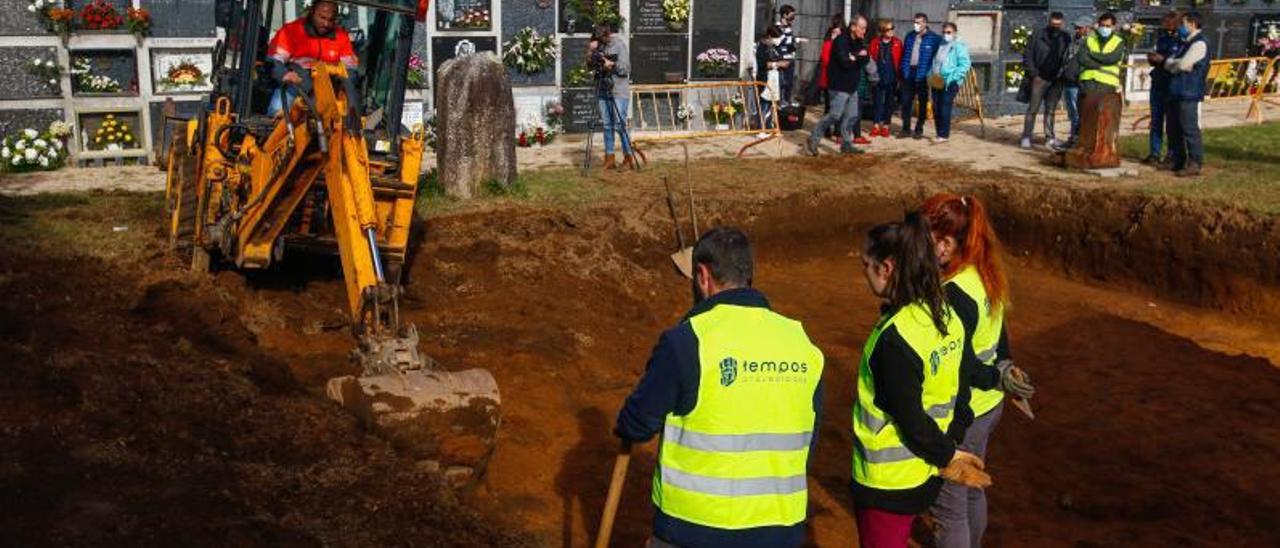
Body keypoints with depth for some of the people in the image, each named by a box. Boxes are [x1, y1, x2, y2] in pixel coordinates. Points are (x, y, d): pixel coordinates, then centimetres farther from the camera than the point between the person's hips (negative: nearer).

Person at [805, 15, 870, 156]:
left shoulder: (858, 42, 12)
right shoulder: (841, 41, -15)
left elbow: (866, 59, 2)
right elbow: (845, 62, -25)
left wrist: (854, 57, -17)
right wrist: (859, 57, -8)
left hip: (852, 86, 9)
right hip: (839, 86, -9)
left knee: (852, 116, 8)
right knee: (835, 115, -10)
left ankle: (846, 144, 17)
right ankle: (813, 140, 0)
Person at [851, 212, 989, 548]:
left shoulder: (894, 338, -29)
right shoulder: (946, 318, -2)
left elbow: (910, 419, -22)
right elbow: (961, 394, 5)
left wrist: (947, 456, -7)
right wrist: (950, 450, 7)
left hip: (887, 482, -8)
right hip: (925, 475, 8)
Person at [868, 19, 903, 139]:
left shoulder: (897, 42, 1)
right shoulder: (875, 43, 1)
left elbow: (901, 60, 1)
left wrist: (899, 76, -3)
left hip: (892, 78, 0)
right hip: (878, 77, 0)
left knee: (889, 102, 7)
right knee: (877, 102, 3)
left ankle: (885, 126, 14)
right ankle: (876, 126, 10)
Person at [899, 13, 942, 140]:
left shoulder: (934, 38, -6)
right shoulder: (910, 36, 10)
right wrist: (903, 70, 6)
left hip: (923, 75, -4)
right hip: (909, 73, 4)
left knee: (922, 103, 7)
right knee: (906, 102, 3)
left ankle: (919, 130, 15)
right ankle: (906, 129, 10)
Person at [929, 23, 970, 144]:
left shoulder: (959, 46, -5)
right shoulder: (940, 45, 19)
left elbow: (964, 65, -12)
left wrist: (952, 78, -20)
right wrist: (931, 75, 11)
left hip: (950, 83, -7)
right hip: (936, 82, 7)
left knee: (945, 109, -11)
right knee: (936, 108, 6)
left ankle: (944, 135, -6)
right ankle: (938, 133, 15)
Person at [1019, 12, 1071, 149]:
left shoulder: (1066, 38, 4)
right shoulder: (1038, 35, -2)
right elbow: (1027, 56, -1)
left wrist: (1062, 75, -3)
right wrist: (1034, 74, -8)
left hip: (1056, 80, 2)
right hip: (1039, 78, -2)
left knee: (1051, 110, 9)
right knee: (1033, 109, -4)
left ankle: (1050, 137, 15)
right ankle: (1026, 137, -1)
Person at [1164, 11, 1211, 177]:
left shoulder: (1199, 43, -11)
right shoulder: (1185, 43, 20)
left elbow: (1182, 64, -20)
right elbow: (1170, 63, 14)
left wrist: (1172, 63, 1)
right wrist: (1175, 64, -8)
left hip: (1189, 94, -10)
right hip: (1176, 91, 10)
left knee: (1189, 129, -8)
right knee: (1174, 128, 14)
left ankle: (1195, 164, -4)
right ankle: (1178, 161, 23)